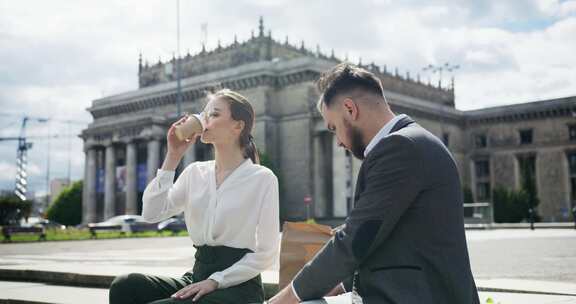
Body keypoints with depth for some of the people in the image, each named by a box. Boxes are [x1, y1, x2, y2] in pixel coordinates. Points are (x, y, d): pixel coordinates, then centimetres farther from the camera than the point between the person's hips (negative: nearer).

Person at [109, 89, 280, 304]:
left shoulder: (262, 179, -6)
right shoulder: (195, 172, 10)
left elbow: (266, 253, -8)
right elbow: (151, 213, -2)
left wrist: (215, 281, -15)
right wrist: (173, 157, -4)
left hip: (238, 286, -5)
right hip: (198, 276, 5)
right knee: (124, 286, -20)